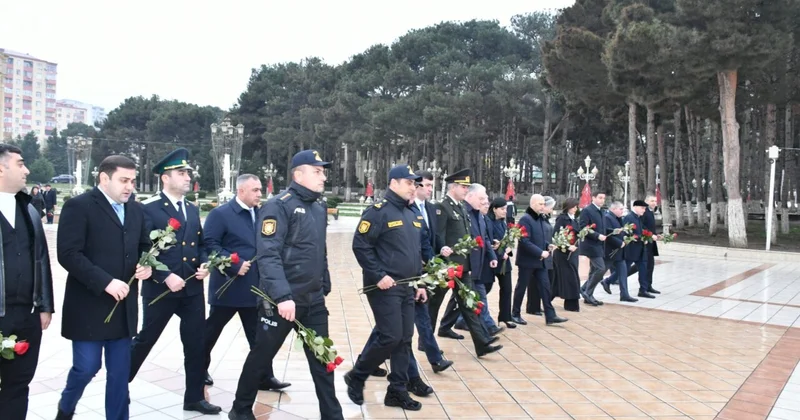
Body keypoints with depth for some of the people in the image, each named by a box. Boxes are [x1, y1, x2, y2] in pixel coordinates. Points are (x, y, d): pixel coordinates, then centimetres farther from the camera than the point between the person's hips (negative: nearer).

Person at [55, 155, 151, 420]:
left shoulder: (135, 211, 12)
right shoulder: (79, 206, -9)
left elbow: (145, 247, 21)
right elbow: (69, 254, -16)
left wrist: (146, 264, -1)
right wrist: (105, 282, -22)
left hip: (123, 306, 6)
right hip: (90, 305, -5)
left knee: (120, 371, 9)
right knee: (87, 367, 2)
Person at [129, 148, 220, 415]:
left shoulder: (192, 210, 12)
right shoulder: (148, 209, -9)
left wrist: (204, 265, 0)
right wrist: (166, 276, -20)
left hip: (193, 289, 5)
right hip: (160, 289, -5)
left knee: (197, 345, 8)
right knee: (145, 340, 12)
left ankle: (195, 397, 22)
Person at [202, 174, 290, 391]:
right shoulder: (220, 214, -10)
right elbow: (210, 244, -17)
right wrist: (235, 265, -22)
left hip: (253, 286, 6)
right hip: (228, 286, -5)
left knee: (258, 334, 8)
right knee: (212, 330, 12)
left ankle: (265, 377, 15)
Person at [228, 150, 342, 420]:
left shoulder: (319, 208, 11)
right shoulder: (279, 206, -14)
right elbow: (269, 255, -23)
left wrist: (324, 287, 19)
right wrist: (282, 295, -30)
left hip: (314, 300, 7)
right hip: (281, 300, -6)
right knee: (261, 356, 11)